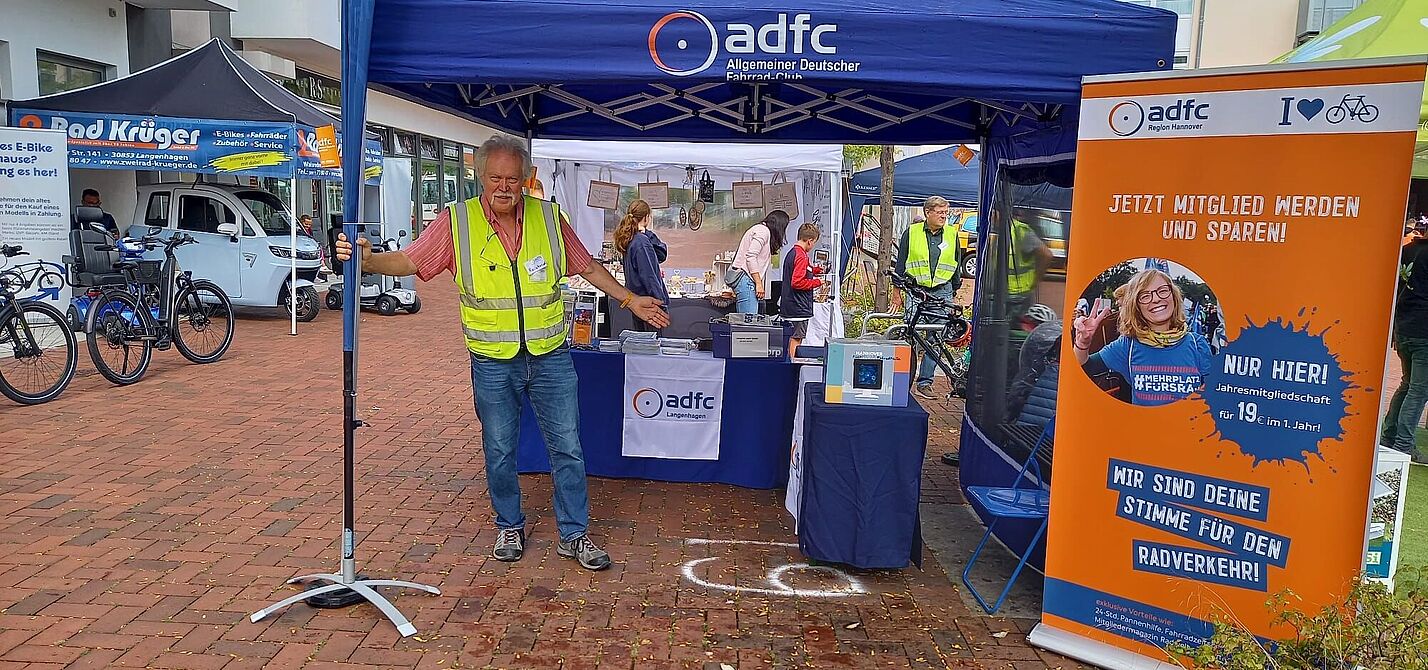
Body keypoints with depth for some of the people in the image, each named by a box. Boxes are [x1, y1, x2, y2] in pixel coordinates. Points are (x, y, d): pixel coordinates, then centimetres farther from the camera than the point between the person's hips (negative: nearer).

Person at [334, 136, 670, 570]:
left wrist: (629, 300, 10)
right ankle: (509, 527, 32)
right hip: (492, 364, -1)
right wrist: (367, 259, -24)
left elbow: (587, 267, 11)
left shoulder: (550, 217, 0)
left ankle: (574, 535, 20)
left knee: (567, 448, 5)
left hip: (550, 358, 1)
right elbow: (408, 261, -6)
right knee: (499, 451, 12)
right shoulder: (456, 221, -4)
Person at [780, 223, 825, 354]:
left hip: (790, 305, 10)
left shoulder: (792, 252, 11)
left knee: (794, 337, 16)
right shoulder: (801, 256, -19)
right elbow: (797, 282, -25)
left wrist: (816, 270, 19)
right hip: (799, 307, -10)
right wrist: (817, 282, -15)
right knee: (796, 338, -3)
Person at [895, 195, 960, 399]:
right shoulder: (911, 232, 3)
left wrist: (954, 291, 14)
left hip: (942, 291, 2)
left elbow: (957, 265, 17)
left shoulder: (952, 235, 9)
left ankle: (925, 382, 8)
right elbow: (901, 262, 8)